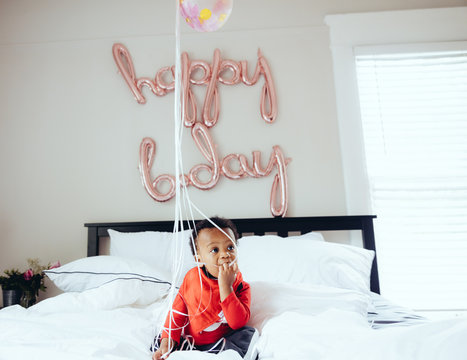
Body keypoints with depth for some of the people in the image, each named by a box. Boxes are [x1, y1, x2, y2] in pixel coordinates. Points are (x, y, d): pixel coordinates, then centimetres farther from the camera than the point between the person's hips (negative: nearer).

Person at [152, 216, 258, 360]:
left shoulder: (240, 286, -14)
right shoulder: (192, 277, -10)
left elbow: (237, 323, -29)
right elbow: (178, 311, -1)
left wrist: (225, 286, -35)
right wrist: (167, 341, -15)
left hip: (221, 341, -1)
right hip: (190, 341, 2)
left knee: (249, 333, -26)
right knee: (159, 342, -11)